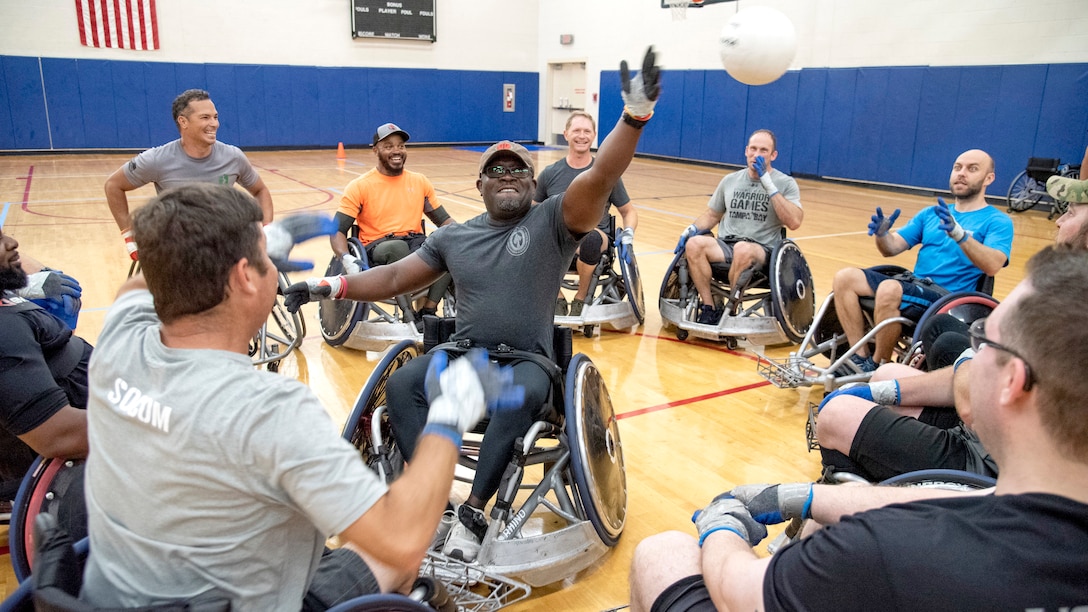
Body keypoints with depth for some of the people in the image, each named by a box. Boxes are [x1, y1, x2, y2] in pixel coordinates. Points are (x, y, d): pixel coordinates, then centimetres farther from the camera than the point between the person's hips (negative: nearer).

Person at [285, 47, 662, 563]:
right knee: (400, 384, -24)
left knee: (523, 394, -37)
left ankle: (472, 514, -29)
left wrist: (634, 116, -32)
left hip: (528, 360, -3)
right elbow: (395, 278, 14)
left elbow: (600, 178, -17)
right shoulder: (453, 237, 12)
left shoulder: (552, 221, -1)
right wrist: (332, 286, 1)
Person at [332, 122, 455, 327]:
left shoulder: (420, 181, 14)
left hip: (416, 243, 3)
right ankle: (410, 316, -28)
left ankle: (427, 313, -22)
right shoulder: (360, 187, 2)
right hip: (377, 247, -3)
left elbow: (443, 219, 17)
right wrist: (346, 259, -23)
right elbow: (337, 230, -1)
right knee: (398, 247, -39)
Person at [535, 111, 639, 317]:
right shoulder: (550, 174, 8)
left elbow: (628, 211, 15)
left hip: (594, 236, -1)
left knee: (591, 239, -39)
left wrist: (628, 231, -6)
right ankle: (558, 299, -6)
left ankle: (581, 299, -10)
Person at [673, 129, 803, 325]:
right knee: (694, 244, -28)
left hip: (762, 250, -3)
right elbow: (712, 215, 23)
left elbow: (794, 222, -13)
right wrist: (693, 228, 1)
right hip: (726, 244, 4)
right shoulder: (730, 180, 14)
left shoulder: (785, 183, 2)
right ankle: (709, 308, -19)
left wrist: (769, 186, -15)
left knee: (743, 250, -39)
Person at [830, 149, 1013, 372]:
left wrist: (958, 233, -33)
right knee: (845, 277, -14)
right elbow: (892, 249, 11)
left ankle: (878, 366, -15)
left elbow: (992, 266, -18)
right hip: (912, 284, 6)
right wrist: (882, 234, -12)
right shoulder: (931, 213, 19)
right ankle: (860, 359, -11)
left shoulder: (998, 221, 1)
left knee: (889, 290, -35)